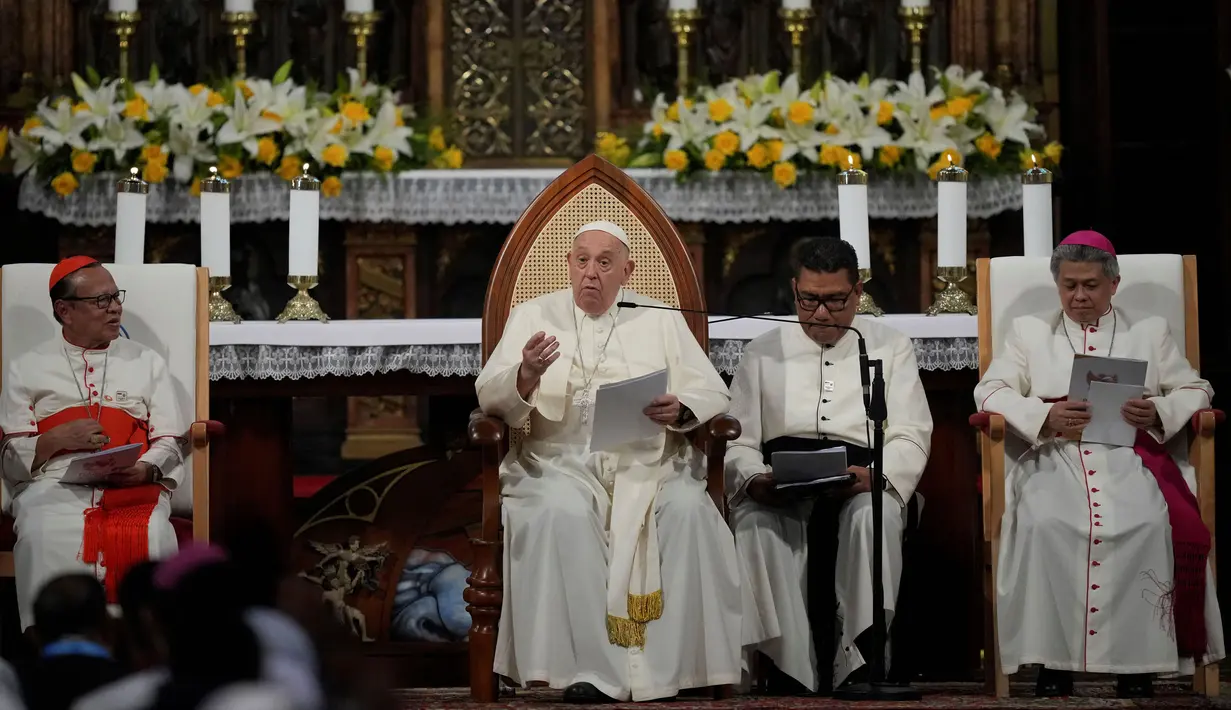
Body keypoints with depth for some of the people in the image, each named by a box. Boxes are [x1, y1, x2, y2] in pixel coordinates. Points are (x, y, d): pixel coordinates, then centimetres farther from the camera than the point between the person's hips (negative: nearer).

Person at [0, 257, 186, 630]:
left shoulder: (147, 361, 19)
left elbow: (170, 444, 12)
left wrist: (145, 469, -11)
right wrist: (57, 439, -9)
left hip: (134, 492, 1)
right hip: (54, 490, -1)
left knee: (152, 539, -33)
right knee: (47, 541, -34)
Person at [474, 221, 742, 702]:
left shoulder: (659, 321, 17)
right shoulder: (533, 317, 15)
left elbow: (711, 393, 11)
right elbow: (490, 397, 3)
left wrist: (680, 411, -13)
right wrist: (527, 373, -20)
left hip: (647, 462, 1)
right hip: (561, 461, -1)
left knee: (688, 511, -30)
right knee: (561, 513, -35)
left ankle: (669, 667, -26)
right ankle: (588, 668, -33)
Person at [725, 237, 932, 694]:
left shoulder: (891, 347, 19)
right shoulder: (762, 353, 21)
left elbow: (910, 438, 8)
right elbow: (738, 444, 13)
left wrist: (876, 475, -15)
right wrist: (755, 480, -12)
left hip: (862, 482, 0)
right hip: (779, 490, 1)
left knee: (875, 515, -37)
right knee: (756, 524, -35)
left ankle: (862, 660, -36)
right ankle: (791, 669, -36)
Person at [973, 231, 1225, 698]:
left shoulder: (1150, 331, 22)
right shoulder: (1028, 331, 21)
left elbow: (1195, 391, 16)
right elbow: (991, 391, 9)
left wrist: (1159, 412, -7)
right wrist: (1045, 418, -11)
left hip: (1129, 457, 0)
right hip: (1053, 457, 0)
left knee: (1146, 524, -34)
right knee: (1045, 524, -35)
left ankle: (1137, 663, -27)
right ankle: (1053, 659, -29)